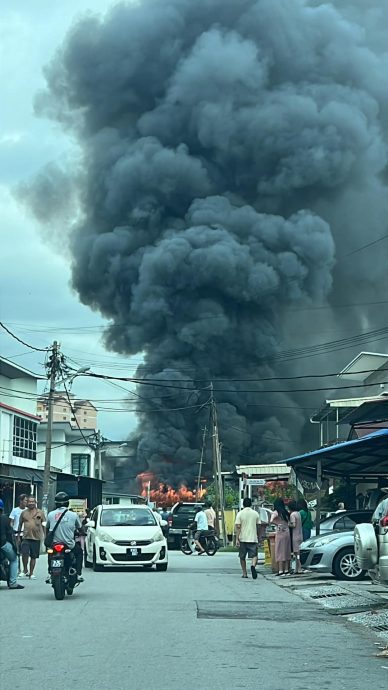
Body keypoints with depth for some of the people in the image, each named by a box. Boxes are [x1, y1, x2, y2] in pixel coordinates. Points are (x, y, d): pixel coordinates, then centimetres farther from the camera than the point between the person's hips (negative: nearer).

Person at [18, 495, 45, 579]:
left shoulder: (40, 512, 7)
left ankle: (31, 573, 14)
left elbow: (44, 524, 8)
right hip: (26, 537, 0)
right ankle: (25, 570, 3)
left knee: (33, 556, 4)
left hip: (36, 538, 0)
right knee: (24, 554, -16)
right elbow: (20, 524, 17)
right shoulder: (23, 513, 10)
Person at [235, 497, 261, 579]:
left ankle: (244, 573, 15)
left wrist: (237, 539, -8)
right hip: (253, 538, 1)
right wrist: (257, 536, 23)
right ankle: (253, 565, -30)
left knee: (242, 557, 13)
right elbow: (258, 526, 10)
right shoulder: (255, 514, 4)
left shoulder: (240, 514, -3)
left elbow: (237, 527, -9)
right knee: (254, 555, 0)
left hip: (242, 539, -1)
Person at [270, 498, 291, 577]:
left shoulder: (276, 512, -7)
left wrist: (277, 524, -8)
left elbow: (271, 521, -22)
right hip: (287, 532, 6)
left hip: (280, 533, -6)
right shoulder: (286, 512, 10)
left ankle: (281, 571, -5)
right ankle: (286, 570, 13)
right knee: (287, 552, 10)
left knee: (280, 552, -3)